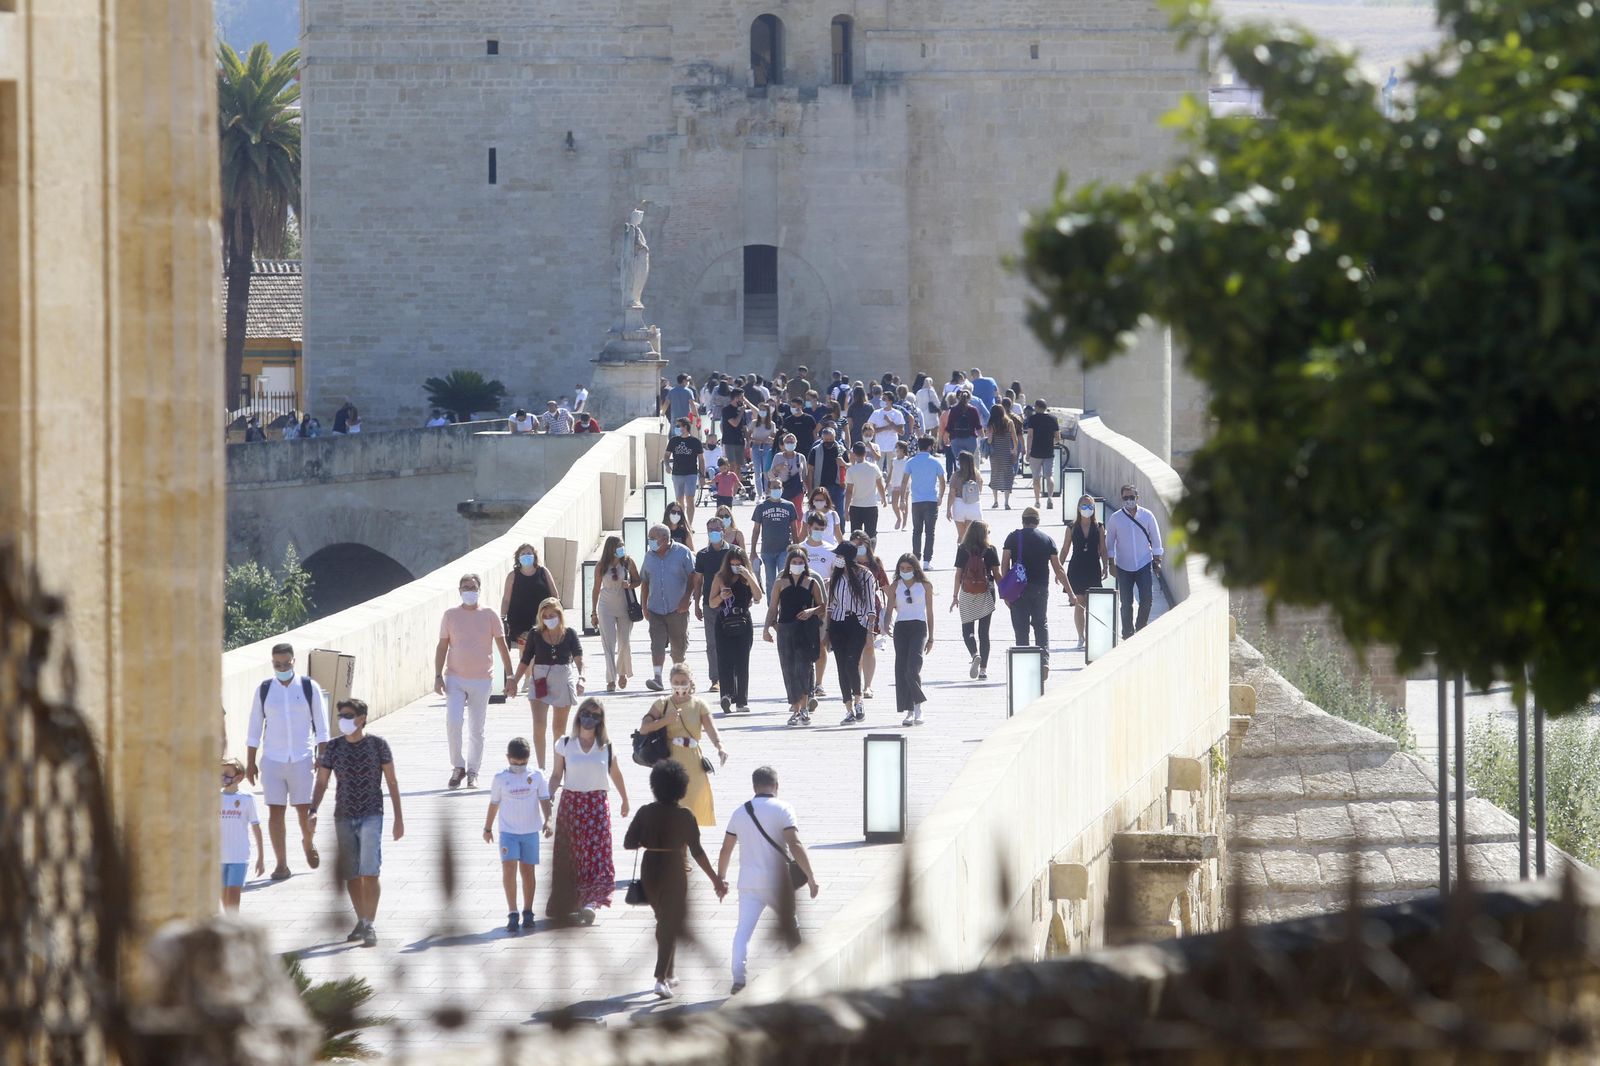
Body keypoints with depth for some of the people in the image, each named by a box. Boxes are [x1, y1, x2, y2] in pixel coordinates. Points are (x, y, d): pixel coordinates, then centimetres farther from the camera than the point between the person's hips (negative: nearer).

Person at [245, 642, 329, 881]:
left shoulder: (309, 688, 1)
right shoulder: (264, 690, 4)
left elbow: (321, 726, 3)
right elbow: (254, 729, 8)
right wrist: (250, 762, 5)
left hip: (302, 760, -1)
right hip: (272, 760, 1)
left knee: (304, 810, 1)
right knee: (275, 812, -3)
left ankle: (308, 843, 32)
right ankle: (281, 864, 2)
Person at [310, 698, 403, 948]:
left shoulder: (377, 744, 0)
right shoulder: (333, 748, 5)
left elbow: (392, 782, 4)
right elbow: (322, 783, 6)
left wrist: (398, 818, 2)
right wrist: (313, 811, -10)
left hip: (371, 815, -3)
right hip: (343, 817, 3)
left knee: (369, 873, -13)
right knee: (351, 876, 7)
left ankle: (369, 927, -11)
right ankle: (361, 921, 22)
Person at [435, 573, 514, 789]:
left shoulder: (490, 616, 2)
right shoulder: (451, 616, 3)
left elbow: (502, 646, 4)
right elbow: (442, 647, 4)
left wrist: (509, 675, -1)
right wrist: (438, 676, -3)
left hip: (481, 680, 0)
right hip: (455, 678, 0)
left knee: (476, 730, 5)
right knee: (453, 723, -15)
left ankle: (473, 773, 14)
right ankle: (458, 766, 1)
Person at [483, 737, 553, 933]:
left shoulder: (537, 776, -1)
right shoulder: (500, 778, -1)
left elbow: (544, 800, -1)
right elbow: (494, 804, 8)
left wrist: (547, 820, -17)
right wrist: (488, 828, 16)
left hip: (531, 831, 1)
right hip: (508, 832, -1)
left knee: (528, 872, 7)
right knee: (509, 869, -13)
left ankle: (528, 913, 20)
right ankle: (512, 914, -12)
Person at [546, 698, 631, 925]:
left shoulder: (606, 747, 4)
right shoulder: (565, 744, 3)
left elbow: (616, 775, 16)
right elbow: (556, 776, 4)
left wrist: (625, 801, 25)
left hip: (598, 804, 0)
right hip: (571, 802, 0)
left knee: (596, 853, -12)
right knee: (570, 855, 1)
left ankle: (590, 902, -20)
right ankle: (567, 904, 10)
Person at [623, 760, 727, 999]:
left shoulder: (645, 813, -2)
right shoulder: (684, 816, -10)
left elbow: (629, 843, -3)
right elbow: (697, 852, -11)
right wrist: (716, 880, -5)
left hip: (650, 870, 4)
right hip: (674, 871, -4)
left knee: (663, 921, 22)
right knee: (671, 925, 0)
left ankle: (667, 974, 31)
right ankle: (661, 978, -13)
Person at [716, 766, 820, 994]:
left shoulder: (740, 812, 9)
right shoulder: (782, 810, -5)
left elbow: (726, 849, 13)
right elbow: (795, 845, -15)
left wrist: (720, 878, 25)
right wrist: (811, 876, -15)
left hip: (748, 883, 2)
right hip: (777, 881, -2)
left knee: (743, 930, -1)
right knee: (790, 929, 15)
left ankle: (738, 979, -17)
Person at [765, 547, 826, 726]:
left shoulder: (812, 582, 7)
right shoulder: (781, 583, 11)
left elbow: (823, 606, 9)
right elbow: (773, 607, 12)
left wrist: (811, 611, -11)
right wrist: (767, 627, 2)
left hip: (806, 629, -3)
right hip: (785, 629, 3)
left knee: (802, 667, -13)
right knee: (789, 670, 1)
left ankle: (804, 708, -10)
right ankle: (795, 709, 7)